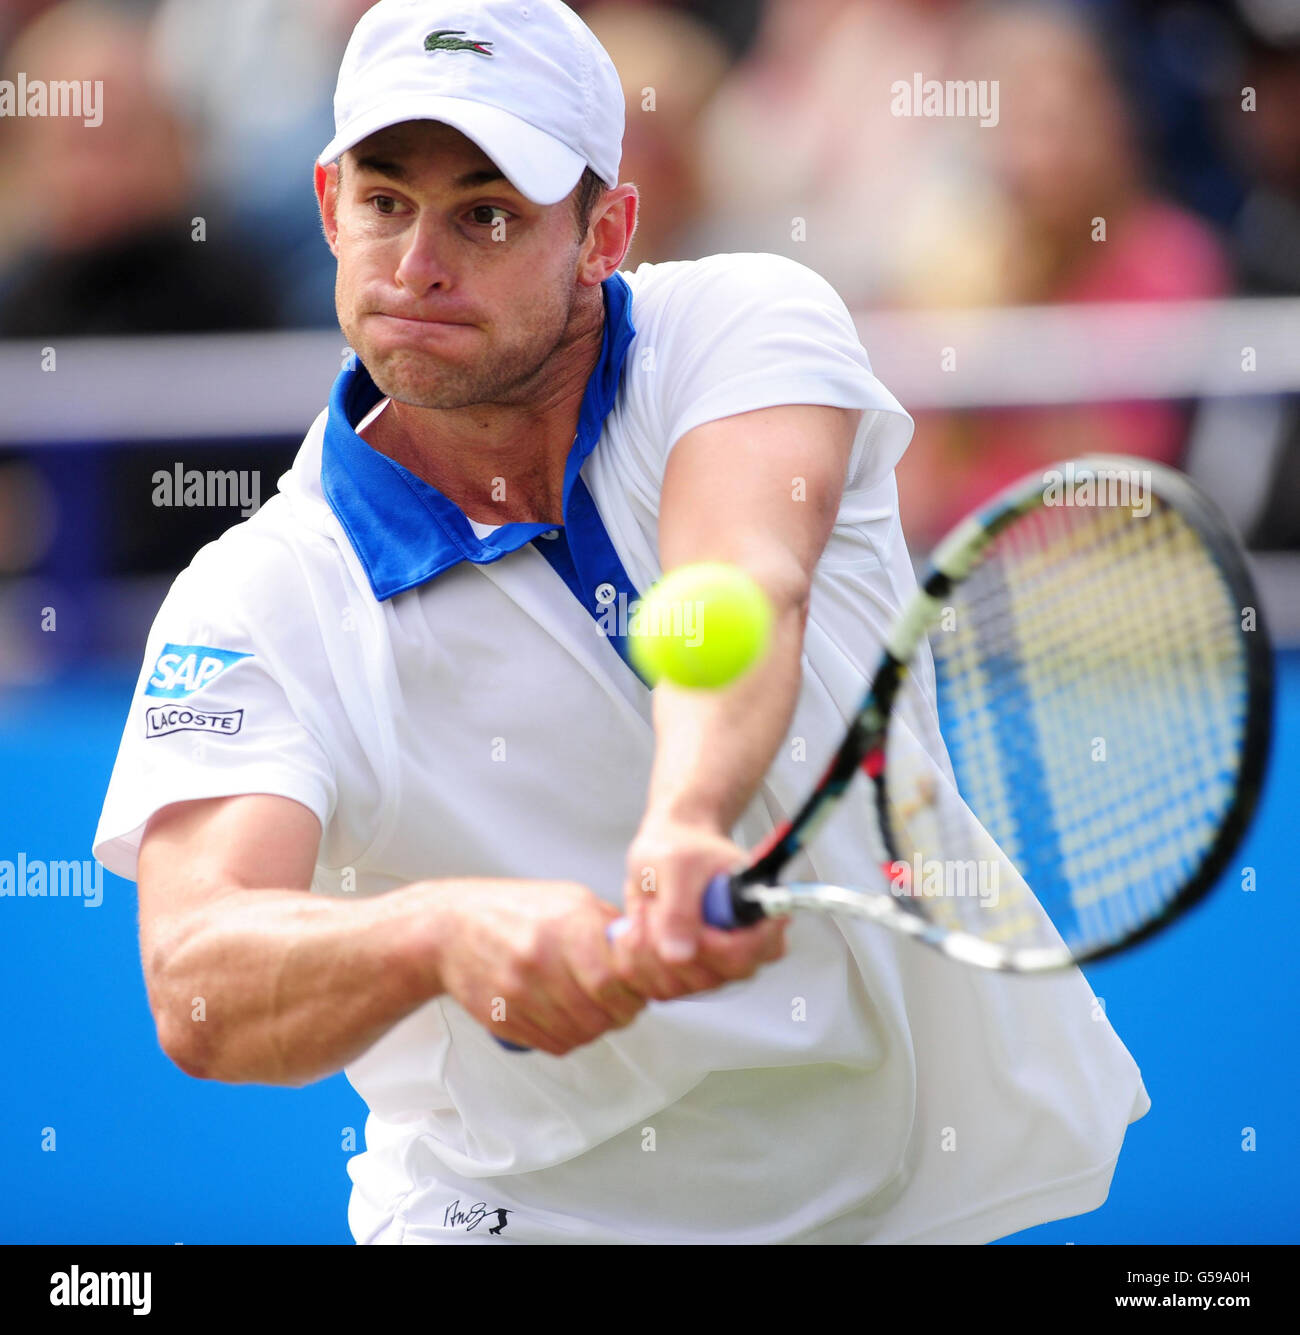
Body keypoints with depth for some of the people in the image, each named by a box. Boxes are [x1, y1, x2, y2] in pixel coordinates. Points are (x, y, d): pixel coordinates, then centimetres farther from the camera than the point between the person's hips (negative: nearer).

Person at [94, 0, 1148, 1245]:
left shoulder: (744, 322, -8)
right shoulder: (257, 604, -12)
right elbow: (195, 996, -26)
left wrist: (687, 829, -51)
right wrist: (443, 932, -48)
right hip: (533, 1212, -4)